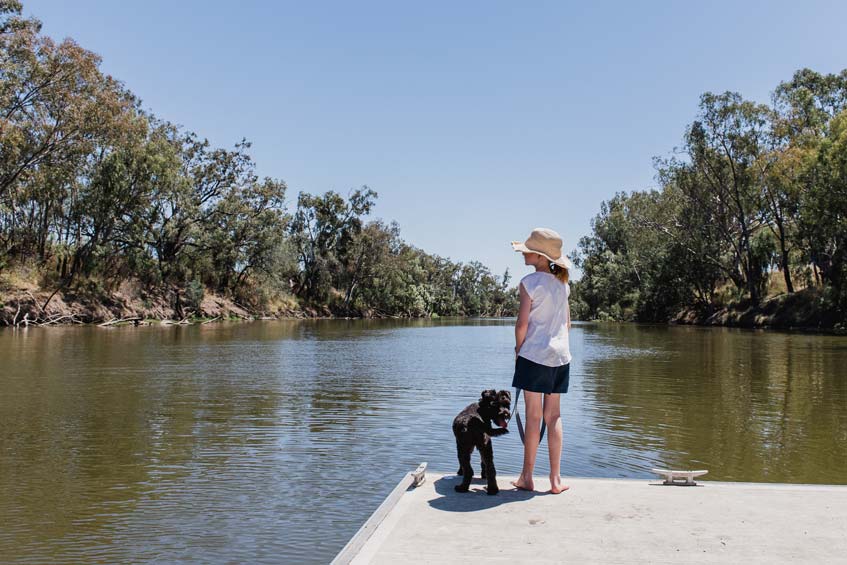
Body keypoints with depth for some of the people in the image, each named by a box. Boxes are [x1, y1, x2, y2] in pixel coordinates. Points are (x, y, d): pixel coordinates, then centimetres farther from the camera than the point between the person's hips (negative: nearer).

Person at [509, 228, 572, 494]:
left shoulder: (529, 282, -11)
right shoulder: (563, 283, 9)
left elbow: (522, 323, -11)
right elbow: (567, 322, 14)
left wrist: (518, 350, 3)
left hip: (534, 354, -6)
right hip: (560, 355, 6)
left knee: (533, 417, 1)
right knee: (553, 416, 11)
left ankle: (527, 477, 12)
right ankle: (555, 479, 14)